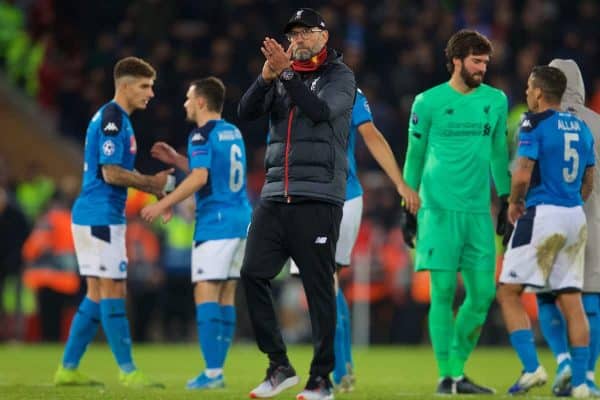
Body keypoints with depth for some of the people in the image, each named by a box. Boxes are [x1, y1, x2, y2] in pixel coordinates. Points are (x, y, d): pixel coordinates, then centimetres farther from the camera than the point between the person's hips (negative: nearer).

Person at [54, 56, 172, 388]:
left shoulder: (115, 118, 17)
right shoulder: (112, 120, -15)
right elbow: (111, 173, -20)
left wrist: (152, 185, 9)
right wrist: (151, 183, -9)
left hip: (94, 217, 10)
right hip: (101, 217, -10)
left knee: (97, 294, 11)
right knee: (113, 292, -7)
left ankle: (68, 369, 13)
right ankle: (127, 371, -4)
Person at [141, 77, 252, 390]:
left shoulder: (203, 135, -9)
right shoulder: (233, 133, 17)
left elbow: (199, 178, -20)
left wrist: (163, 205, -15)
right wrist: (176, 160, 28)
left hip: (215, 223, -9)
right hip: (239, 220, 9)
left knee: (206, 294, -10)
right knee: (226, 296, 8)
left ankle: (212, 372, -16)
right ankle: (217, 371, 9)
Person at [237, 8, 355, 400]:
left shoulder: (340, 76, 3)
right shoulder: (281, 75, 16)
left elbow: (321, 110, -16)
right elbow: (247, 111, 2)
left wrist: (286, 73, -23)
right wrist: (267, 76, -15)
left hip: (319, 198, -5)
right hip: (274, 196, 5)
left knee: (319, 286, -4)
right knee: (253, 274, -4)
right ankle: (280, 366, 4)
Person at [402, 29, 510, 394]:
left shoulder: (496, 101, 9)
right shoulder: (428, 102, 0)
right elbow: (414, 156, 6)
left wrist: (506, 201, 16)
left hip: (479, 211, 4)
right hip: (439, 209, -4)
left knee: (483, 293, -1)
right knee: (443, 291, -7)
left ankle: (458, 371, 12)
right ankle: (445, 375, -2)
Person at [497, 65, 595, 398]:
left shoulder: (535, 124, -9)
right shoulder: (581, 128, 13)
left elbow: (523, 174, -16)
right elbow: (588, 183, 18)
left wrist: (514, 202, 1)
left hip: (542, 216, -7)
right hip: (575, 218, 7)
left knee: (509, 294, 2)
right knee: (571, 301, 7)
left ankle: (532, 368, -9)